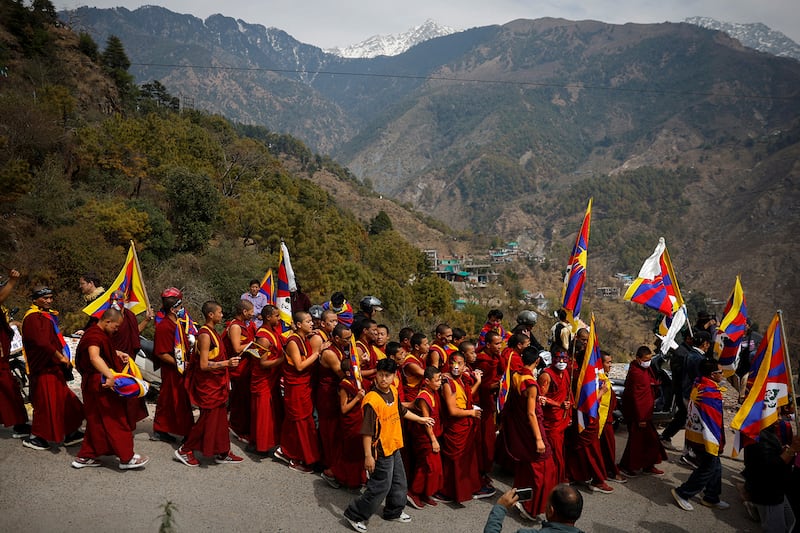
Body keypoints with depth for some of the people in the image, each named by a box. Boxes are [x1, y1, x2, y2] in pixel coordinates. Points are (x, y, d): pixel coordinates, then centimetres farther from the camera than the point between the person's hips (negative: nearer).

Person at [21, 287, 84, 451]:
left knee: (64, 400, 13)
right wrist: (60, 357, -23)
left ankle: (70, 434, 21)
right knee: (46, 402, -4)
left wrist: (64, 357, 13)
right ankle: (34, 437, 9)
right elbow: (41, 342, -26)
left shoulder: (48, 315, 18)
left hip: (53, 366, 10)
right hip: (43, 368, -10)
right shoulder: (32, 318, -14)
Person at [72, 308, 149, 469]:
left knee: (97, 422, 16)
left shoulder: (99, 333, 14)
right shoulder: (95, 335, -20)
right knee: (117, 421, -3)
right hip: (101, 385, -11)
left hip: (96, 384, 11)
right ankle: (127, 458, 4)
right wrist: (109, 375, -52)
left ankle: (84, 457, 23)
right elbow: (94, 357, -40)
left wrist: (117, 353, 17)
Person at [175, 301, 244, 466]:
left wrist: (228, 362, 15)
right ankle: (185, 451, 14)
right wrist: (227, 363, -26)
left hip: (216, 384, 10)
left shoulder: (213, 332, 10)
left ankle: (222, 453, 22)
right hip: (208, 384, -10)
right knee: (207, 419, -1)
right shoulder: (205, 335, -20)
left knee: (220, 418, 14)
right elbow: (204, 365, -24)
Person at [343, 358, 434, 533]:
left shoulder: (393, 391, -2)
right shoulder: (372, 400, -27)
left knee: (399, 483, 22)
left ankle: (394, 512, 43)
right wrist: (368, 456, -24)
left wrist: (420, 419, 27)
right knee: (380, 487, 3)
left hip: (394, 446, 8)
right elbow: (366, 431, -25)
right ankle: (354, 515, 20)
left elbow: (401, 411, 18)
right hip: (381, 450, -8)